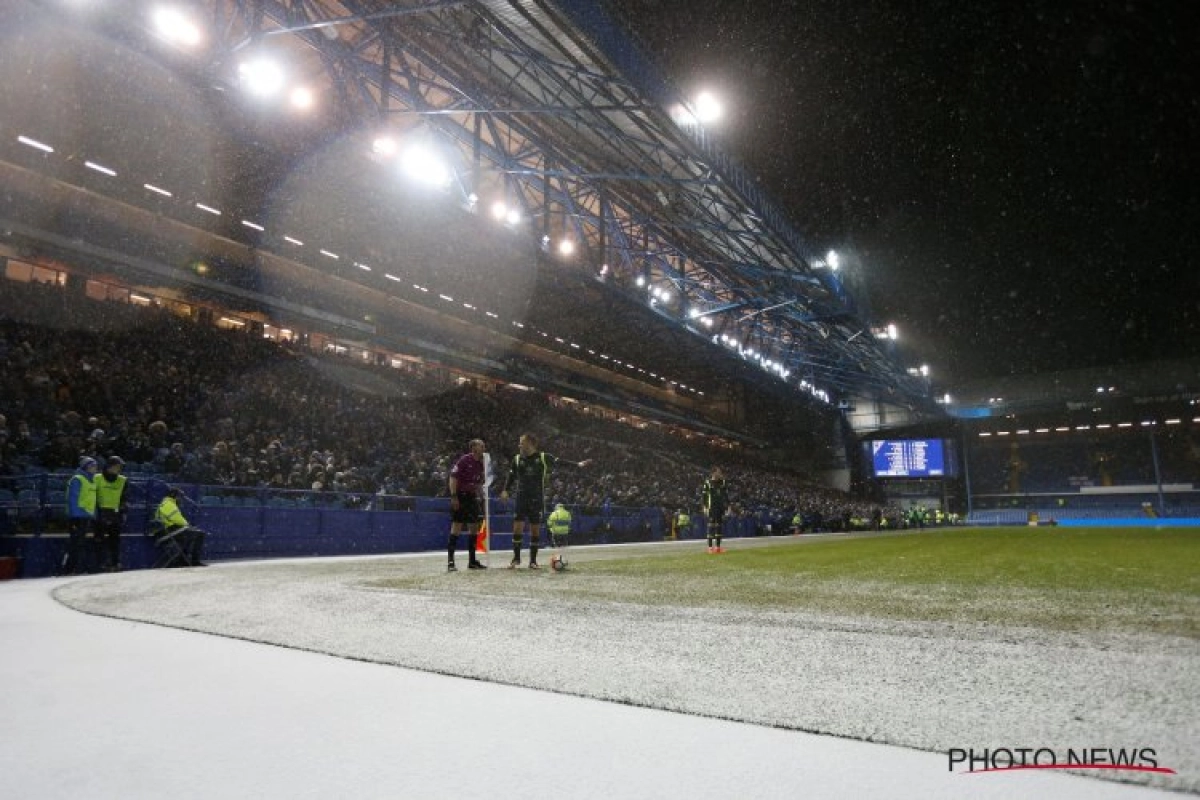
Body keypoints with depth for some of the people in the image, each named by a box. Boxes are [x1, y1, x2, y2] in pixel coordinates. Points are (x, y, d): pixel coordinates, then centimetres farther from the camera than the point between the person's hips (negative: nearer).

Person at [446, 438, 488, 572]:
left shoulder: (480, 463, 10)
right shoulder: (464, 460, -11)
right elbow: (453, 477, -15)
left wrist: (480, 496, 14)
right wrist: (454, 496, -20)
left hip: (473, 497, 8)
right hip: (460, 497, -8)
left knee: (474, 528, 8)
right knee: (456, 527, -10)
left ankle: (472, 560, 16)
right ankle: (450, 561, -6)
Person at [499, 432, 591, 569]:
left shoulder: (543, 457, -1)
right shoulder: (517, 459, 5)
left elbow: (560, 462, -6)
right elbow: (511, 476, 6)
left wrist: (577, 464, -16)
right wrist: (505, 490, -8)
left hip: (537, 500, -1)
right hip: (521, 498, 1)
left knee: (535, 529, 3)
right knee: (517, 527, -5)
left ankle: (533, 561, 14)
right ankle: (516, 559, 9)